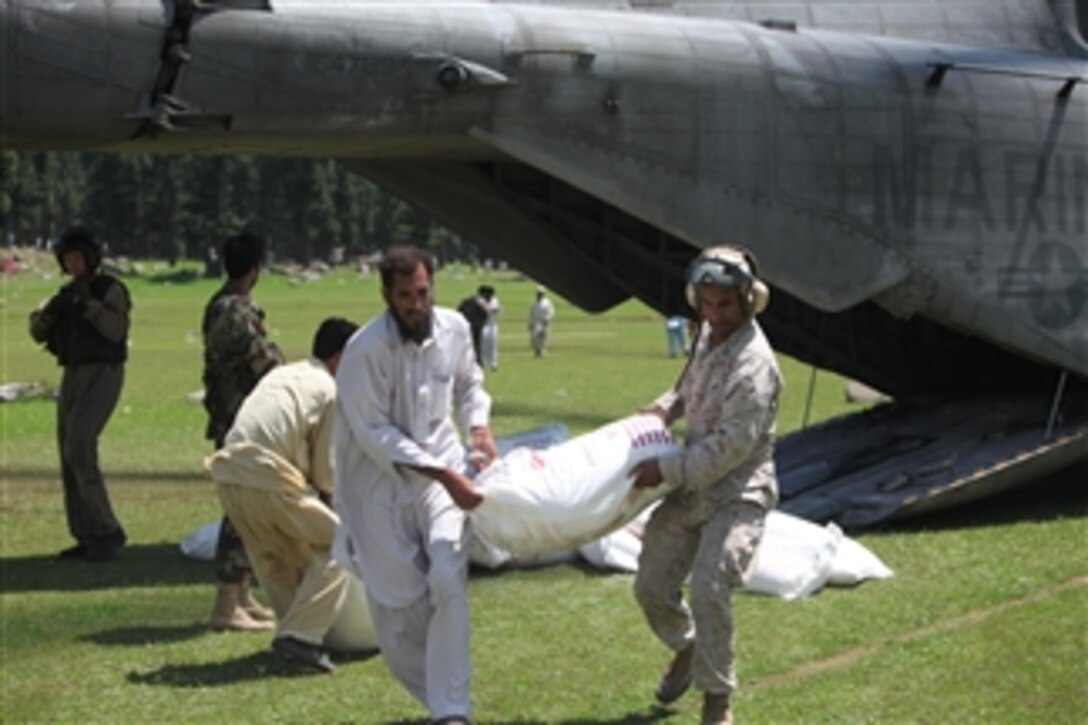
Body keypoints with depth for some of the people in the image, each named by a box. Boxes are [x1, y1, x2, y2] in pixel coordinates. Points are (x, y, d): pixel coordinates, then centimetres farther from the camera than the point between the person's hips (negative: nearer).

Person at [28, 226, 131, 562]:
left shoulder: (111, 289, -6)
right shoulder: (66, 295, 16)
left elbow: (115, 330, -20)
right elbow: (37, 330, 6)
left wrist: (88, 301, -25)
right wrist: (53, 307, -12)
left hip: (103, 376, -8)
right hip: (72, 378, 8)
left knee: (79, 449, -22)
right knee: (70, 457, 5)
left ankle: (108, 530, -16)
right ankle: (87, 539, 12)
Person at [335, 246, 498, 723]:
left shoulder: (454, 329, -5)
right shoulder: (366, 351, -21)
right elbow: (375, 433, -19)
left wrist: (478, 427, -5)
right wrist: (445, 475, -22)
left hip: (441, 472, 3)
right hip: (381, 485, -3)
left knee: (448, 579, -16)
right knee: (398, 603, 1)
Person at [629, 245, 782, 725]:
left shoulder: (754, 363, -23)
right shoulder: (708, 334, 4)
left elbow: (732, 446, -25)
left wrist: (667, 469, -24)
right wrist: (667, 406, 5)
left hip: (738, 493, -8)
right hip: (692, 487, 9)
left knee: (710, 588, -23)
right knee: (652, 585, 12)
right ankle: (686, 648, 42)